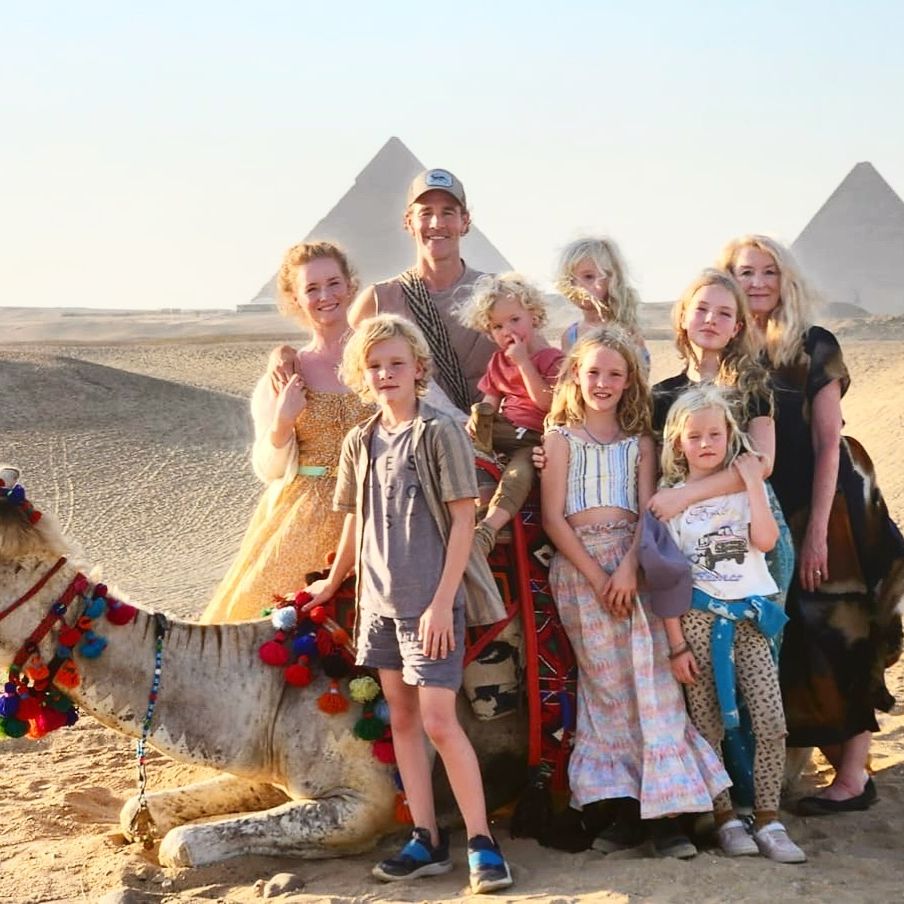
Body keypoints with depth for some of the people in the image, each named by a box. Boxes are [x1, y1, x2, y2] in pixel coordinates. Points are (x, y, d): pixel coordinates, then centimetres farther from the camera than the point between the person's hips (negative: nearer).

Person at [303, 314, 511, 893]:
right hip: (378, 600, 6)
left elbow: (463, 520, -10)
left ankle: (481, 842, 1)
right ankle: (427, 841, 16)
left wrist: (441, 602, -15)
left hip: (430, 602, -6)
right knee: (401, 717, 9)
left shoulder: (440, 433, -8)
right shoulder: (360, 443, 8)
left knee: (439, 721, -9)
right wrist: (333, 583, 27)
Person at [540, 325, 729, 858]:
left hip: (633, 562, 1)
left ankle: (662, 810, -8)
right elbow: (553, 518, 1)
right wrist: (595, 576, -8)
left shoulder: (640, 442, 14)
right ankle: (623, 808, 2)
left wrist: (628, 569, -13)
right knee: (607, 683, -2)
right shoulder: (562, 438, 9)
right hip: (577, 565, -1)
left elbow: (648, 511, 3)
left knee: (650, 675, -9)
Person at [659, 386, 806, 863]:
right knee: (709, 726, 0)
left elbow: (765, 540, -11)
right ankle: (724, 818, 12)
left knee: (772, 723, -5)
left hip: (750, 615, 2)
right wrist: (676, 644, -5)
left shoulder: (746, 486, 8)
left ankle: (768, 820, 5)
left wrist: (752, 481, -10)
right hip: (699, 618, -2)